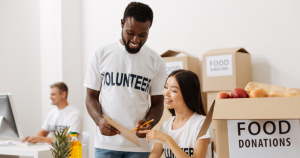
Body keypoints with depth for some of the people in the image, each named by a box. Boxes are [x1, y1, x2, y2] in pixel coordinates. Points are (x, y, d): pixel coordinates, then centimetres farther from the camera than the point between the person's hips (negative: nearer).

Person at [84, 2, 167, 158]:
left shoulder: (156, 62, 4)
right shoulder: (102, 55, 3)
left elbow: (157, 103, 8)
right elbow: (91, 96, 5)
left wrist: (148, 123, -13)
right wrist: (99, 120, -14)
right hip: (106, 142, -1)